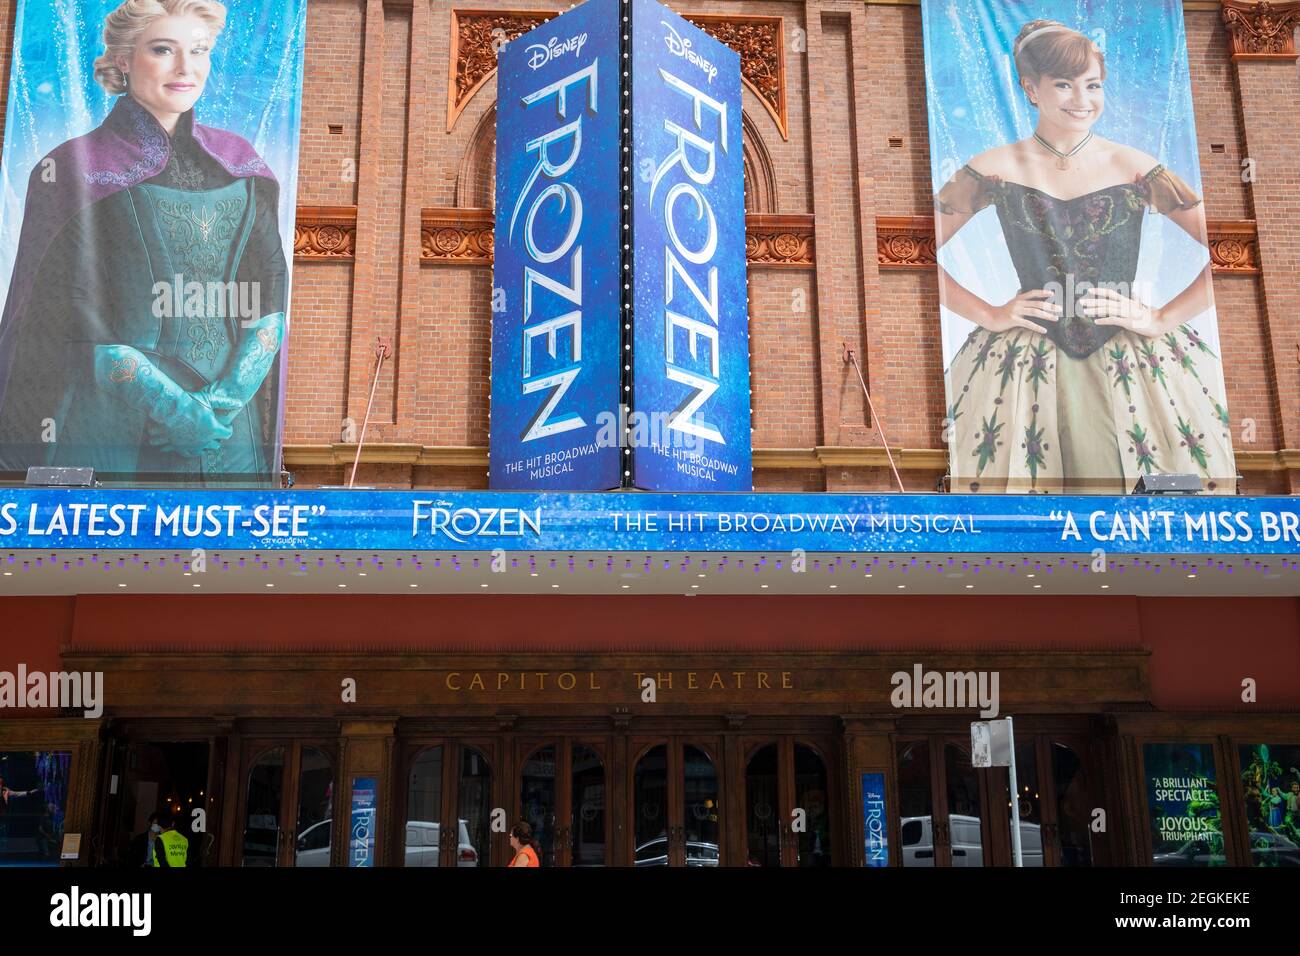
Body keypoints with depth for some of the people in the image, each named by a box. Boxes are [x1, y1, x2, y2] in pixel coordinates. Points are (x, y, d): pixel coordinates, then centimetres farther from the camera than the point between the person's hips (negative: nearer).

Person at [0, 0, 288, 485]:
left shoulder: (239, 162, 8)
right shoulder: (76, 168, -3)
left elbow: (270, 302, 2)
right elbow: (77, 322, -9)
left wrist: (227, 397, -11)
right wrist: (170, 405, -17)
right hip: (113, 429, -3)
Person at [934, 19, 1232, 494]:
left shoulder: (1134, 168, 2)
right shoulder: (996, 169, 0)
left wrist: (1163, 319, -6)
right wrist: (989, 315, -5)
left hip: (1133, 361, 1)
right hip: (1028, 362, -1)